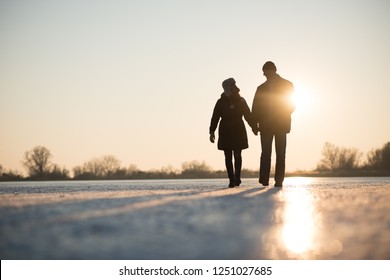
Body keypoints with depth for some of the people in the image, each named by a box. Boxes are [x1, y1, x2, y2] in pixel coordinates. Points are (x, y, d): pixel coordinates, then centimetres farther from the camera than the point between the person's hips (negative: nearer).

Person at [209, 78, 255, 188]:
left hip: (238, 131, 0)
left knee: (237, 154, -10)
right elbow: (215, 118, 1)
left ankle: (237, 177, -4)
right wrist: (212, 131, -7)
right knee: (228, 157, 1)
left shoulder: (240, 101, 6)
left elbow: (248, 115, 9)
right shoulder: (221, 102, 3)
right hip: (225, 132, 0)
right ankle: (231, 179, 5)